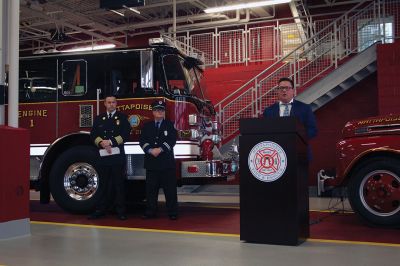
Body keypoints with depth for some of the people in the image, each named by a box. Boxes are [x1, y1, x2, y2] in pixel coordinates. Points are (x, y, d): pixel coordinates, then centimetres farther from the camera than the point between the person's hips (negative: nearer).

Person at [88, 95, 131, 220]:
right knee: (104, 184, 7)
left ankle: (121, 210, 6)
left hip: (118, 155, -2)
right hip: (103, 155, 3)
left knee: (119, 184, 1)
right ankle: (101, 210, 13)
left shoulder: (122, 117, 6)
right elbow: (93, 135, 5)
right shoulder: (99, 119, 15)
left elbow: (125, 135, -5)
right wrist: (102, 143, -14)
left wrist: (111, 142, -14)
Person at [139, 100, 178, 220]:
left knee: (170, 188, -1)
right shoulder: (147, 126, 14)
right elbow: (142, 141, 3)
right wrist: (150, 150, -14)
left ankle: (173, 212, 5)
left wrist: (160, 149, -15)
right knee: (151, 188, 5)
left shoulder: (170, 125, 8)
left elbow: (172, 140, -4)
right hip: (151, 162, 2)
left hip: (167, 161, -2)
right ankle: (151, 211, 14)